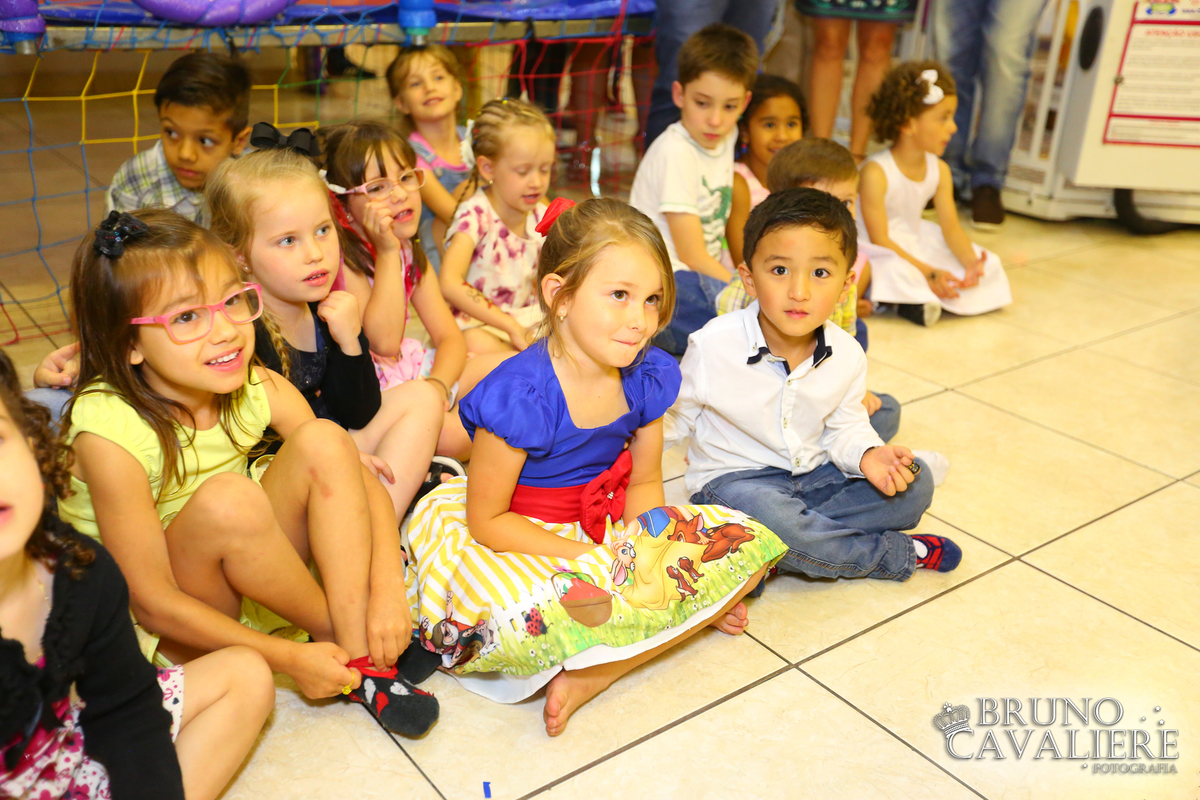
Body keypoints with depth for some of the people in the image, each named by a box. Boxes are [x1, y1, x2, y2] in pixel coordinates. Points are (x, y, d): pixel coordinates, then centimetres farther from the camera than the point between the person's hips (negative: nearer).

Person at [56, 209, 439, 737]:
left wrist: (387, 590, -25)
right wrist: (288, 658, -23)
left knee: (324, 441, -18)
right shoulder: (110, 432, -26)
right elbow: (152, 602, -23)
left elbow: (360, 479, -10)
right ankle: (338, 636, -9)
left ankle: (361, 659, -18)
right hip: (160, 634, -5)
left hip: (243, 587, 5)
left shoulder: (258, 390, -11)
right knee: (228, 499, -35)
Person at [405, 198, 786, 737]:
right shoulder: (522, 394, -26)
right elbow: (487, 520, -18)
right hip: (517, 542, -6)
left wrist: (647, 547, -14)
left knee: (750, 546, -7)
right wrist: (593, 559, -23)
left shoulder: (647, 377, -8)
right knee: (520, 623, -40)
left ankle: (592, 675, -14)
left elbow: (644, 482, 6)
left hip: (606, 528, 7)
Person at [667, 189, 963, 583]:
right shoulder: (712, 347, -20)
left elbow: (845, 426, 6)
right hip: (734, 477, -5)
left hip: (813, 474, 5)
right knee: (769, 517, -39)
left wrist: (867, 454, -15)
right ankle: (897, 554, -12)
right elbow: (675, 417, -6)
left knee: (916, 485, -7)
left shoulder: (847, 355, -7)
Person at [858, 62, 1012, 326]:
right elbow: (879, 239, -24)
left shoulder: (940, 170, 2)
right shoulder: (875, 173, -22)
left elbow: (951, 227, 1)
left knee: (988, 264, -4)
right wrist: (928, 272, -27)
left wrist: (971, 263, -19)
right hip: (880, 252, -9)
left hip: (916, 245, 9)